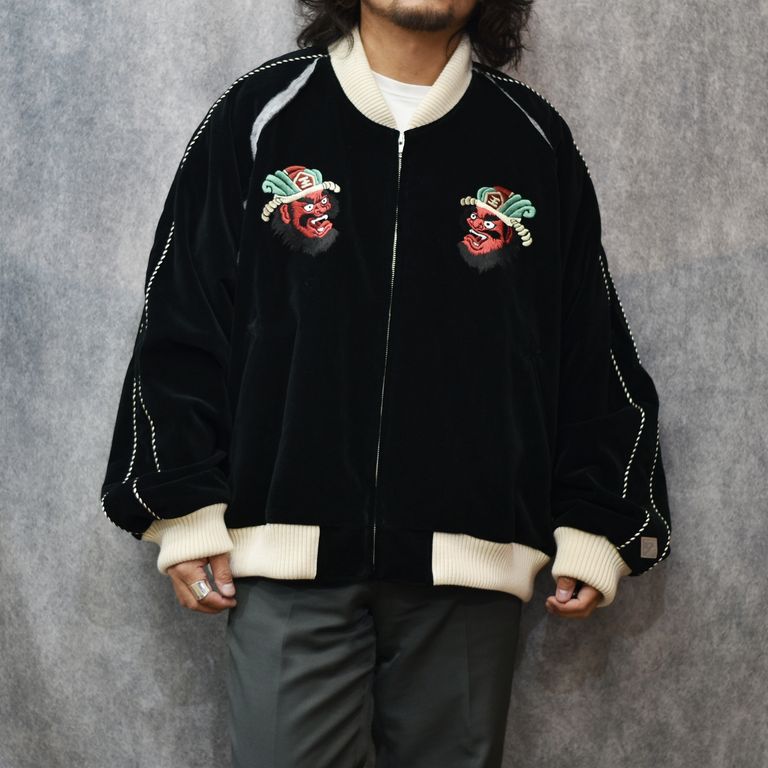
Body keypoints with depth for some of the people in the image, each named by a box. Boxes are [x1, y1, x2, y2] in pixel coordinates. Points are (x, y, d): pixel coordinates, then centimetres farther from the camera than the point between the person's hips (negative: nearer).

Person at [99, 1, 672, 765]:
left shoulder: (535, 141, 9)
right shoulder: (260, 115, 5)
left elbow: (595, 355, 11)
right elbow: (180, 328, 6)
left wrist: (594, 529, 7)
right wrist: (187, 509, 1)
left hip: (470, 562, 1)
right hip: (290, 557, -1)